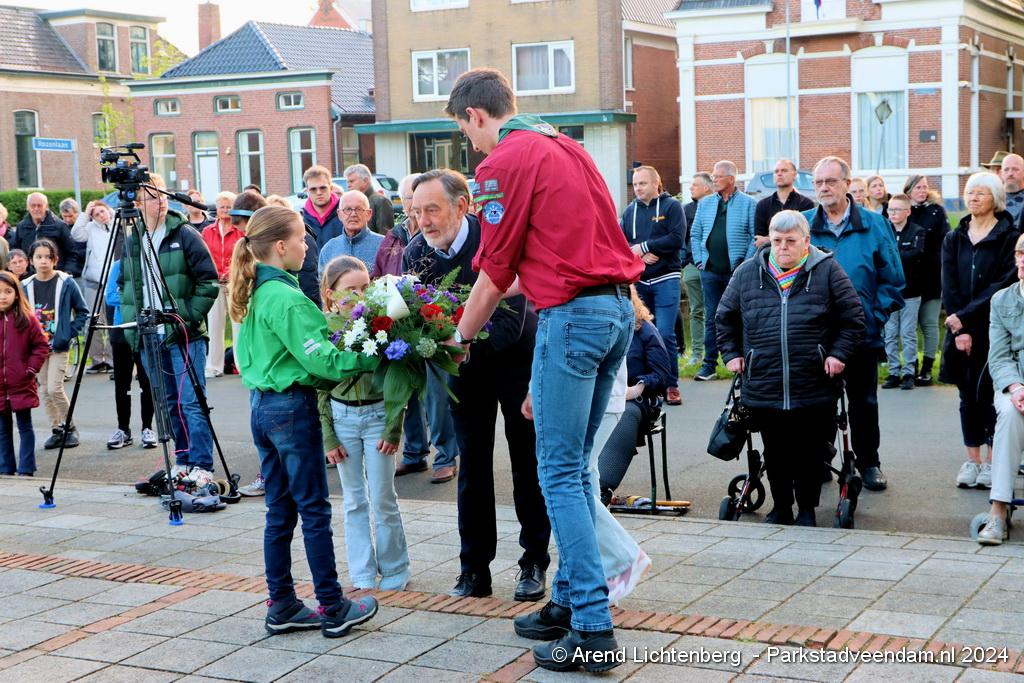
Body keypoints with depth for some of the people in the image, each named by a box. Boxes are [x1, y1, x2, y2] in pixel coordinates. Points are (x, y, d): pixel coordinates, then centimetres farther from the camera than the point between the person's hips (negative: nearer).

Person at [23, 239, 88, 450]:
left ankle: (69, 428, 6)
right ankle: (56, 430, 19)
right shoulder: (25, 286, 1)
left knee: (54, 388, -12)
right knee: (46, 391, 8)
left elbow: (83, 311, -1)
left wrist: (70, 333, -7)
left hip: (59, 346, -4)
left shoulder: (66, 283, -8)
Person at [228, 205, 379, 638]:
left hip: (261, 404, 9)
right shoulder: (287, 298, -19)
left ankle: (282, 607, 18)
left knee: (280, 511, 12)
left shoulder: (254, 294, 9)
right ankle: (333, 609, 7)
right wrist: (368, 359, -13)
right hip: (292, 408, -9)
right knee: (314, 509, -1)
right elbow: (319, 359, -23)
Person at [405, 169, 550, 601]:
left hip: (515, 358, -4)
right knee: (472, 464, 6)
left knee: (527, 461, 5)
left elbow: (510, 325, -32)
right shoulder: (416, 251, -13)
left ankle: (534, 564, 16)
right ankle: (474, 568, 12)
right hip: (466, 363, 4)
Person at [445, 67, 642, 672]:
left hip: (572, 316, -9)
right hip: (619, 308, 9)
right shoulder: (567, 147, 19)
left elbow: (495, 273, -5)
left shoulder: (504, 162, -8)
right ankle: (570, 600, 22)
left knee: (560, 475, -4)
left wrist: (463, 335, 9)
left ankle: (593, 628, -5)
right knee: (575, 468, 15)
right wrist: (502, 291, 31)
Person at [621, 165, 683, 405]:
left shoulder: (671, 206, 1)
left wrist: (642, 246, -9)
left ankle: (671, 385, 0)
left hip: (665, 279, -4)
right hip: (638, 280, 4)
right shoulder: (630, 210, 13)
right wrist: (639, 256, -12)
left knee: (665, 333, -9)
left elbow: (676, 239, -11)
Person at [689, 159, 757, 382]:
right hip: (710, 271, 4)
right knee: (711, 318, 5)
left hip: (737, 270, -3)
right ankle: (709, 365, 8)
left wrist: (746, 264, -10)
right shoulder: (705, 203, 12)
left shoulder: (748, 203, -1)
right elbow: (695, 235, 16)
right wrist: (699, 260, 5)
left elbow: (756, 237, -4)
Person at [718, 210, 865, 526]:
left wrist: (838, 354, -4)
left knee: (810, 453, 5)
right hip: (763, 389, 2)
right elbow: (726, 317, 18)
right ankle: (781, 507, 25)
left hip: (814, 391, -2)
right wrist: (732, 354, 11)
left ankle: (807, 509, 21)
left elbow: (853, 318, 5)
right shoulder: (747, 273, 6)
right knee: (775, 452, 9)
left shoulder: (827, 271, 1)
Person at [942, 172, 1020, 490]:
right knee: (968, 395, 7)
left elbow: (1004, 284, -12)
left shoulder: (1009, 237, -4)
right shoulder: (954, 239, 9)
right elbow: (949, 287, 2)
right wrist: (959, 330, -10)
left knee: (991, 394, -2)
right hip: (962, 330, 4)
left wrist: (965, 317, -17)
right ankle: (972, 460, 13)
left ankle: (992, 461, 7)